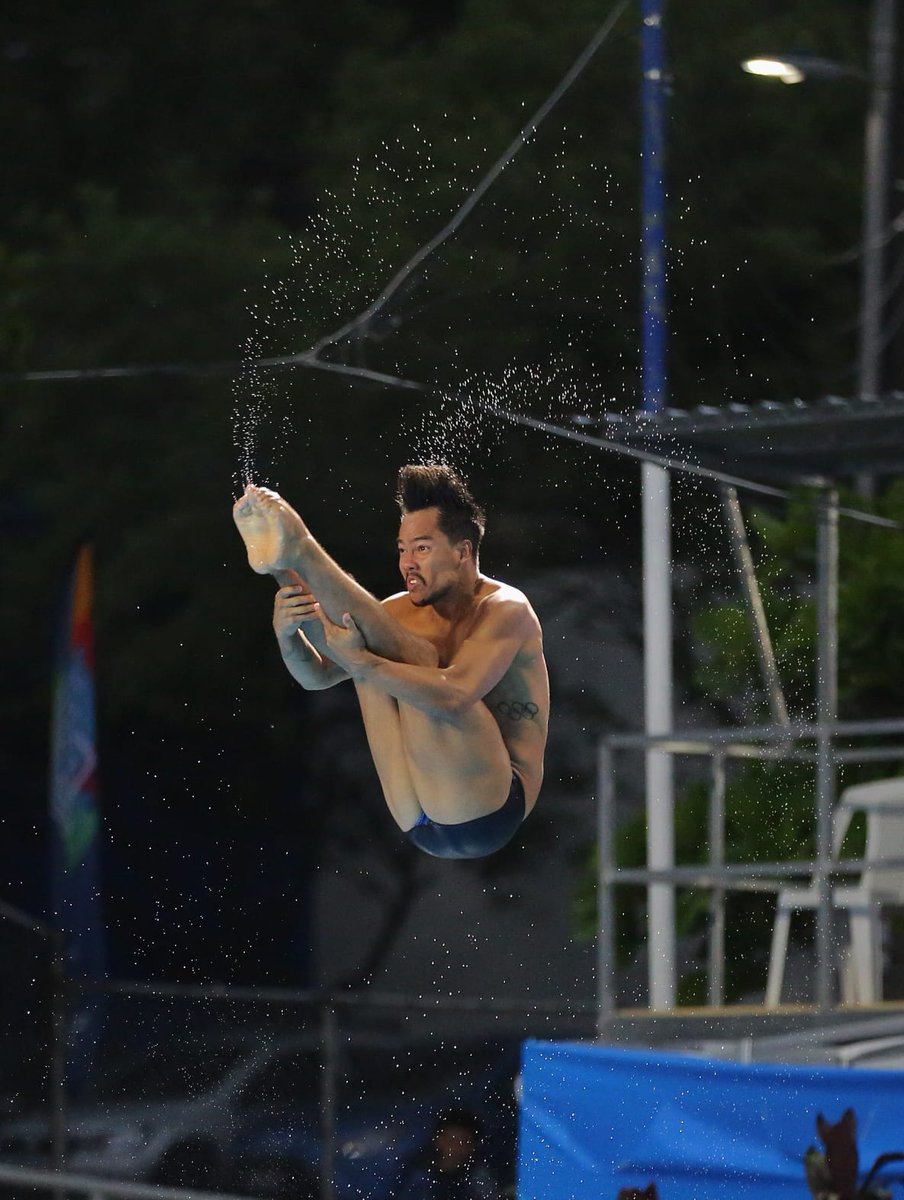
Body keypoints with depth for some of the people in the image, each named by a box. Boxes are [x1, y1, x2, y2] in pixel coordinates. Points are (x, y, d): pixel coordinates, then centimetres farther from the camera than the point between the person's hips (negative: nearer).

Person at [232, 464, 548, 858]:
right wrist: (287, 636, -15)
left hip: (488, 814, -7)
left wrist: (362, 663, -32)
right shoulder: (405, 612, 13)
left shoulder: (505, 610, -8)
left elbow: (454, 695, -27)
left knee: (416, 656, -22)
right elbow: (317, 676, 7)